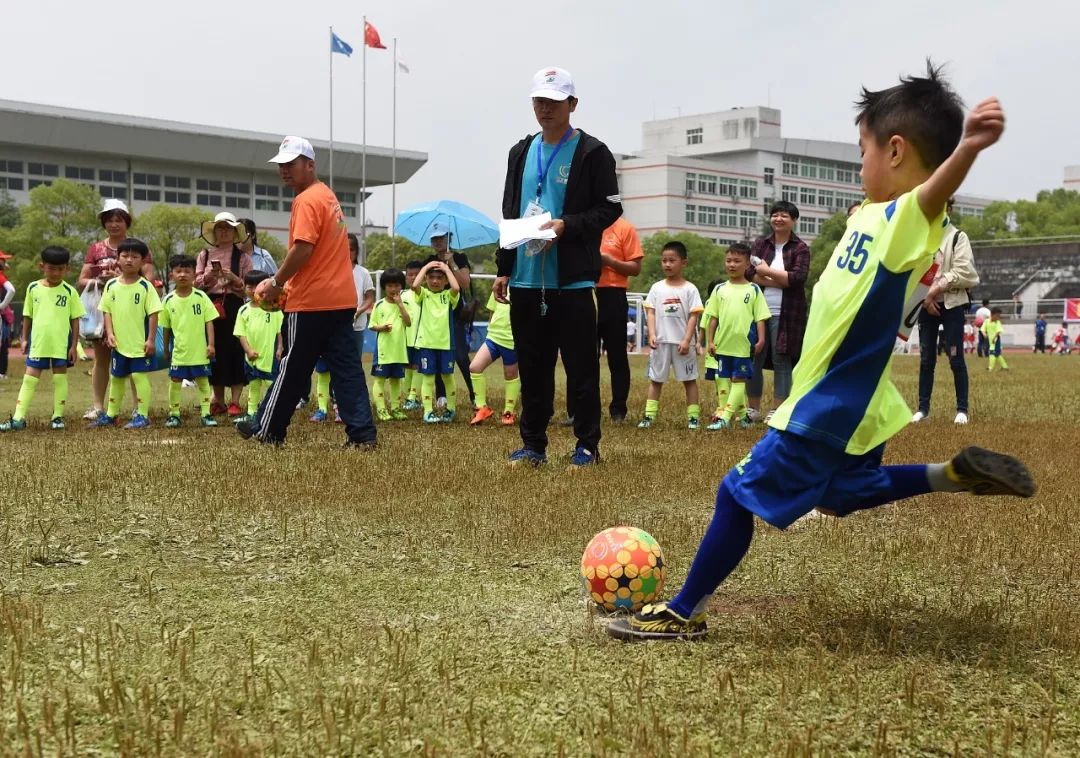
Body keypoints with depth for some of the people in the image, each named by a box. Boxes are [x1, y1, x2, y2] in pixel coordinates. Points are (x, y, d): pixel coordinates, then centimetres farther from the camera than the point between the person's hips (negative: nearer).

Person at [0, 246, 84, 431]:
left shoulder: (69, 291, -3)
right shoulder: (33, 288, 2)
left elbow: (75, 319, 0)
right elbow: (27, 316, 11)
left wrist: (74, 345, -3)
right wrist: (24, 338, 8)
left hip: (61, 343, -1)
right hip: (38, 341, 1)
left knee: (60, 377, 6)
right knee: (30, 378, 1)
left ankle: (58, 416, 15)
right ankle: (18, 418, -1)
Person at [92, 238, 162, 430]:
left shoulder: (145, 286, -8)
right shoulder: (111, 285, 4)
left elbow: (153, 314, -8)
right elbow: (107, 311, 8)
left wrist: (151, 339, -12)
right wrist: (110, 333, -4)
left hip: (140, 343, -5)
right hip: (119, 343, 5)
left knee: (139, 376, -5)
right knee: (116, 378, 15)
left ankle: (142, 415, 2)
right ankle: (110, 414, 26)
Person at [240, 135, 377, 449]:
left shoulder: (307, 200, -12)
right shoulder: (327, 195, 18)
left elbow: (302, 249, -22)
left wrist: (276, 283, -10)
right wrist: (281, 281, 16)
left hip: (312, 302, -8)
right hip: (341, 298, 9)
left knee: (293, 369, 4)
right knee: (347, 369, 4)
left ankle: (267, 430, 17)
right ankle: (362, 434, 0)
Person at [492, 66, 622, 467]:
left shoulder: (592, 153, -3)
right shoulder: (521, 152, 15)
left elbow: (609, 208, -5)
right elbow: (509, 215, 17)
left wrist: (567, 226, -20)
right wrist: (503, 269, 13)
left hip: (571, 281, -5)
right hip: (526, 281, 5)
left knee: (581, 368, 0)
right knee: (532, 369, 10)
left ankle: (587, 446, 8)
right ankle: (533, 444, 19)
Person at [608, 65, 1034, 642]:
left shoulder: (910, 218, -22)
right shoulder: (873, 215, 5)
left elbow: (934, 191, -47)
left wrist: (967, 148, -64)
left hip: (831, 407, -10)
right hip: (846, 402, 10)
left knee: (739, 495, -2)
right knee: (846, 494, 31)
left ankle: (684, 614, 8)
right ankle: (958, 474, 28)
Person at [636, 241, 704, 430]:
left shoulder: (689, 289, -2)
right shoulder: (657, 288, 5)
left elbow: (693, 316, -5)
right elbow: (651, 313, 3)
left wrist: (687, 340, -13)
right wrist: (652, 334, -10)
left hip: (682, 342, -2)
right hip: (661, 341, 2)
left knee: (689, 379, 5)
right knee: (656, 379, 6)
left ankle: (693, 416, 9)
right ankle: (649, 415, 9)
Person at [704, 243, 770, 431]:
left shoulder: (753, 290, 2)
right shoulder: (720, 289, 9)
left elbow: (760, 317, 0)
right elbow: (713, 317, 10)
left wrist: (761, 340, -9)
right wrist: (710, 341, 5)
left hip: (743, 345, -3)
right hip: (723, 344, 4)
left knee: (738, 380, -4)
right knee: (723, 380, 7)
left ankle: (725, 417, -7)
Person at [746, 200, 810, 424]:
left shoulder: (800, 248, 1)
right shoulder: (760, 244, 10)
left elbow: (798, 278, -13)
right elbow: (750, 274, -2)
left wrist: (768, 272, -9)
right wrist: (781, 281, -13)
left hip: (786, 315, -3)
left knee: (782, 362, 0)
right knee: (753, 360, 6)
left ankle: (777, 411, 7)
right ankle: (753, 409, 17)